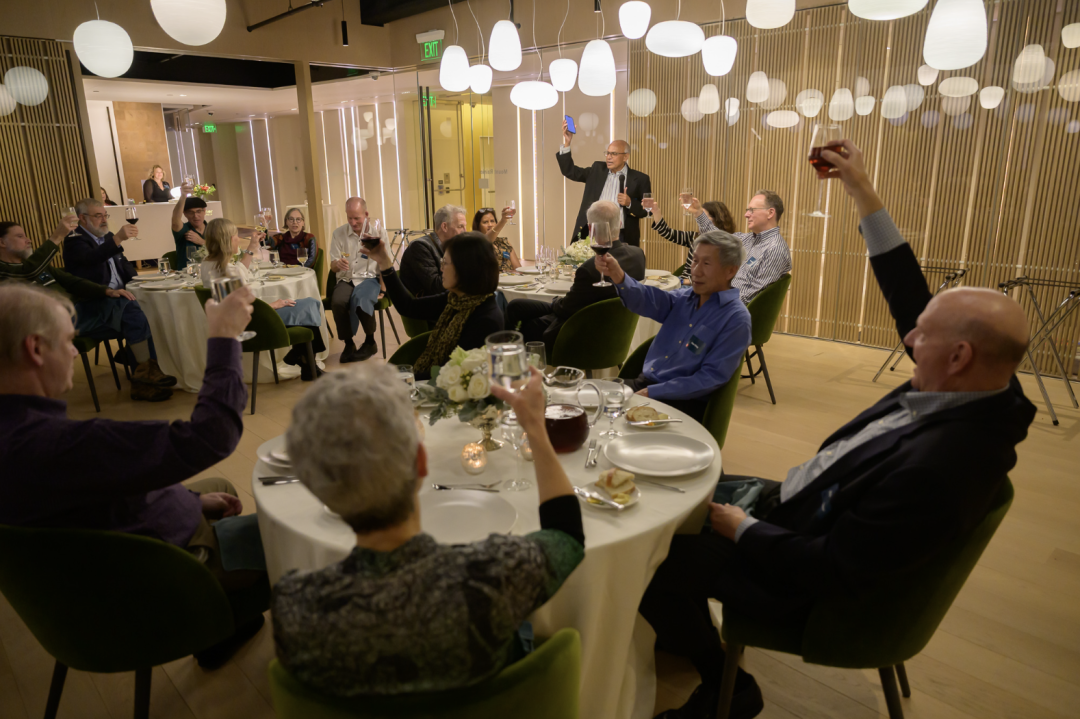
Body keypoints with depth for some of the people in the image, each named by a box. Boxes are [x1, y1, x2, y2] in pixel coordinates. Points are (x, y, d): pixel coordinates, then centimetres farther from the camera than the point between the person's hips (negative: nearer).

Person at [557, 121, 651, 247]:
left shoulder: (640, 179, 4)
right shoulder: (598, 170, 13)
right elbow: (569, 171, 12)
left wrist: (630, 203, -14)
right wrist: (567, 143, 2)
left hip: (621, 238, -2)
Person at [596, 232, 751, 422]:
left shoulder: (736, 319, -12)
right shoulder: (685, 297, 7)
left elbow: (711, 377, -17)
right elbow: (647, 300, -10)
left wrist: (652, 393, -20)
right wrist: (618, 276, -31)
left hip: (683, 400, -6)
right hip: (645, 382, 6)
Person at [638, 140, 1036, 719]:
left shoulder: (938, 467, -36)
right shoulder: (977, 388, -11)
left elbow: (829, 569, -30)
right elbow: (908, 296, -2)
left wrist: (744, 528, -16)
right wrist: (864, 196, -1)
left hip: (801, 576, -9)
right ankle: (684, 629, 36)